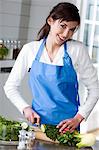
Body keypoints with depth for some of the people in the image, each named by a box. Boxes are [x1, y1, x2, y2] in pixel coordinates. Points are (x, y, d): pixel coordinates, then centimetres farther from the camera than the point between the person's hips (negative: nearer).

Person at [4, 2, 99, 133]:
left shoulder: (77, 50, -4)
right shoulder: (30, 49, 0)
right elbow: (10, 87, 7)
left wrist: (78, 118, -9)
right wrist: (26, 108, -8)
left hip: (68, 124, -1)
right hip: (37, 122, 1)